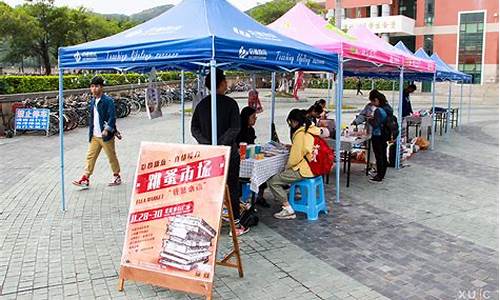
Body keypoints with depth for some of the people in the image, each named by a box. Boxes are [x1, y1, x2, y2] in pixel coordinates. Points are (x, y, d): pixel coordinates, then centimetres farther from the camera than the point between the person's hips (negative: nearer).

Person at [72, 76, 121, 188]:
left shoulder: (108, 100, -13)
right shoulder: (92, 101, 11)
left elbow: (112, 117, -19)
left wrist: (107, 129, -28)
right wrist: (91, 131, 18)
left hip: (106, 136, -7)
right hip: (94, 136, 7)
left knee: (111, 156, 7)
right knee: (90, 156, 4)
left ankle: (117, 176, 23)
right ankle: (85, 179, 7)